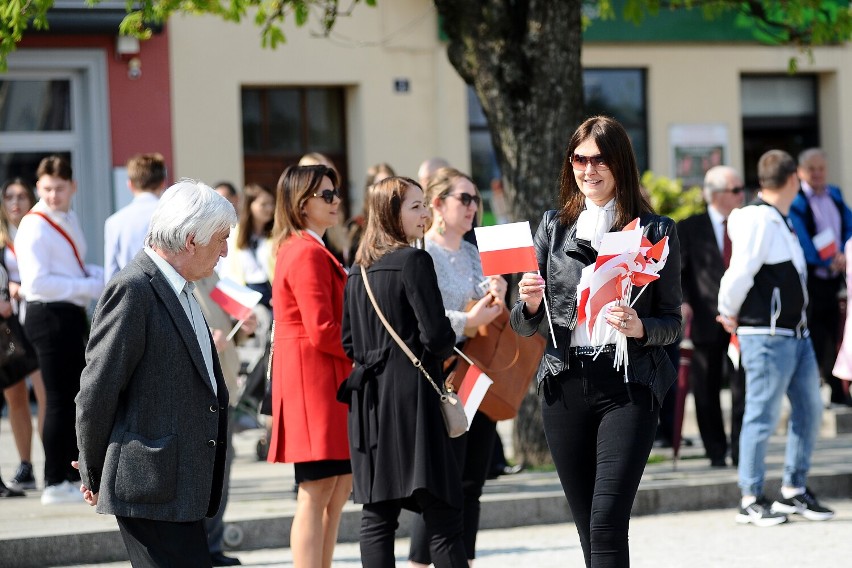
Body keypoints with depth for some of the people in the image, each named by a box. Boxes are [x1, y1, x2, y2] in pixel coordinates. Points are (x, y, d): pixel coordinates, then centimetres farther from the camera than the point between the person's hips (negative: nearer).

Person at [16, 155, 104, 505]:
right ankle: (55, 485, 1)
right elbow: (38, 282, -21)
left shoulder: (69, 220, 15)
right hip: (50, 317, -9)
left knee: (75, 398, 15)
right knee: (59, 400, -5)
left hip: (73, 315, 9)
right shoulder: (35, 227, -14)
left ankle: (71, 476, 25)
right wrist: (93, 286, -19)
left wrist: (99, 274, 4)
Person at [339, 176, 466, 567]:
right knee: (442, 512, -6)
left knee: (378, 513, 6)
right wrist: (443, 353, 7)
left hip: (368, 399, 7)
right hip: (410, 393, -7)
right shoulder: (414, 261, -9)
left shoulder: (357, 271, 12)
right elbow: (437, 335, -13)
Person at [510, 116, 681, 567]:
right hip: (565, 386, 4)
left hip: (629, 387, -4)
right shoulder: (554, 226, 11)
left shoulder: (655, 231, 3)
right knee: (588, 526, 7)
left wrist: (640, 328, -16)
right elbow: (522, 326, 13)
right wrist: (530, 304, -10)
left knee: (607, 524, -15)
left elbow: (672, 322, 5)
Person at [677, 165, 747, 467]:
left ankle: (740, 451, 2)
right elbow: (677, 271, -1)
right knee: (707, 391, 4)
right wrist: (682, 302, -15)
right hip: (707, 321, -2)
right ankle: (716, 452, 14)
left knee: (743, 388, -4)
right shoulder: (689, 229, 1)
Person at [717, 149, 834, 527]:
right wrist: (729, 314, -3)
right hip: (767, 336, -9)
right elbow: (740, 273, -18)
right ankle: (750, 500, 4)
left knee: (809, 410, 12)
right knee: (763, 415, -4)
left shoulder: (781, 220, 15)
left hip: (797, 333, 9)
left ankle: (794, 491, 22)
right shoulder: (758, 219, -16)